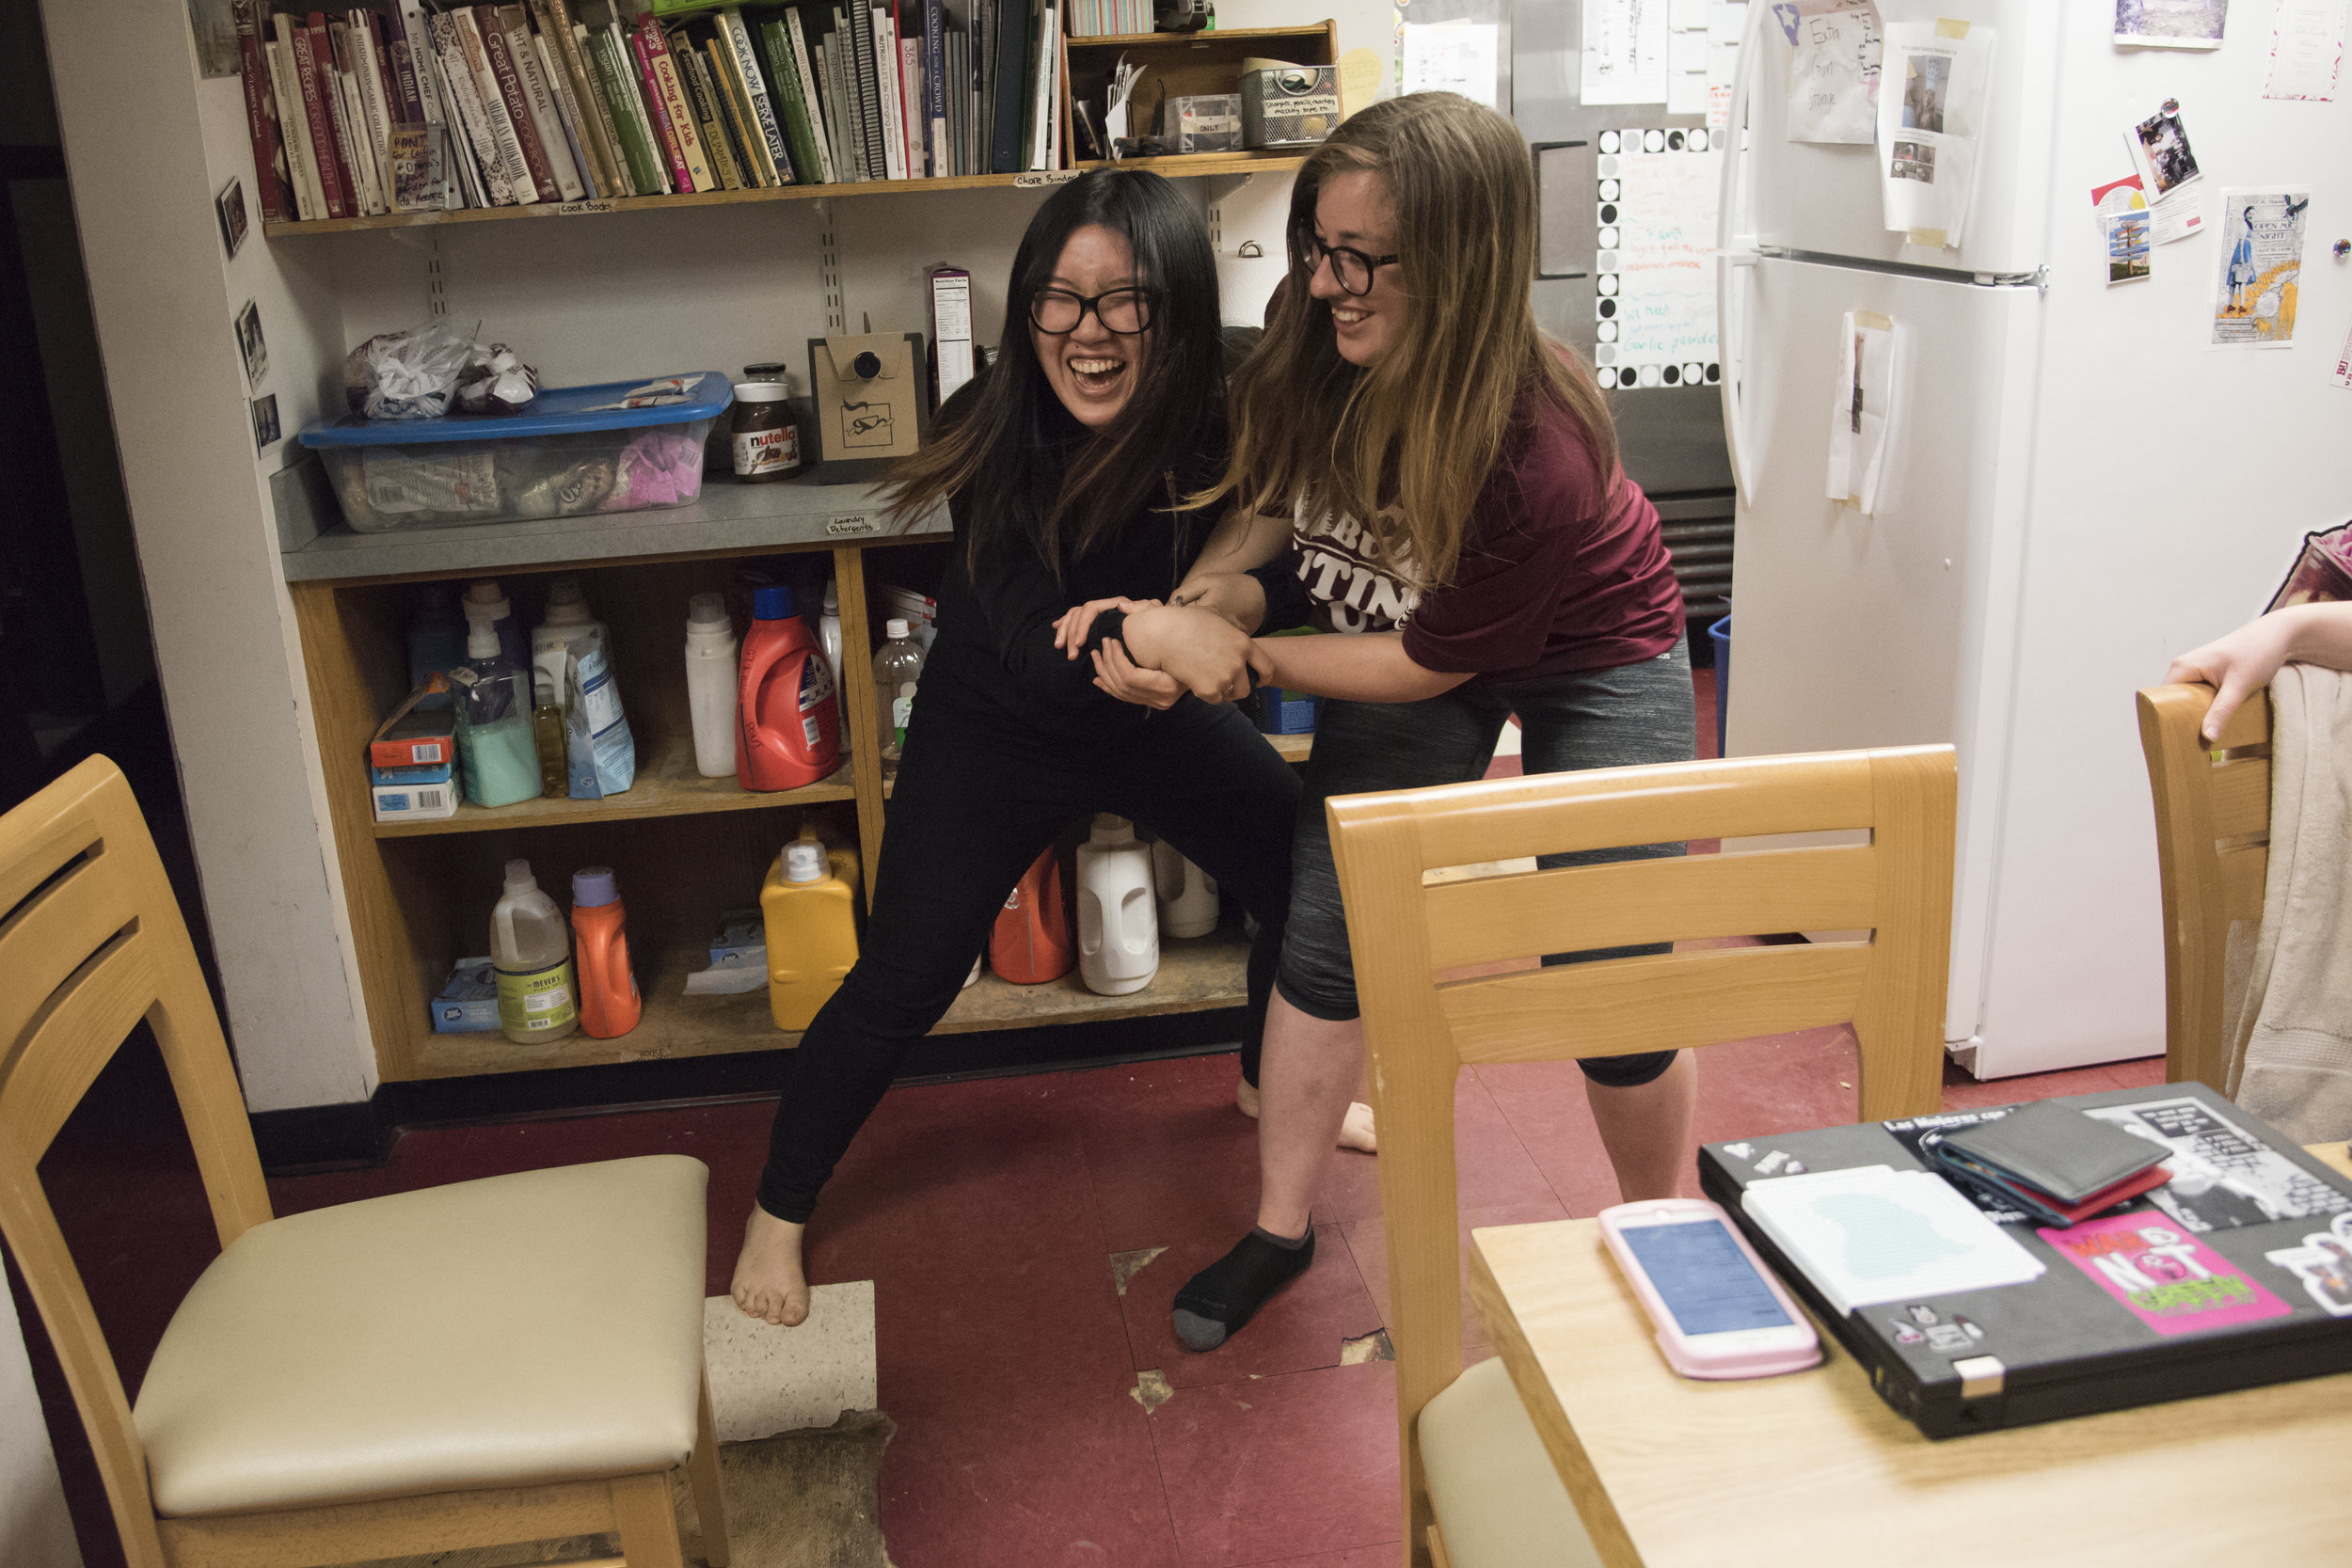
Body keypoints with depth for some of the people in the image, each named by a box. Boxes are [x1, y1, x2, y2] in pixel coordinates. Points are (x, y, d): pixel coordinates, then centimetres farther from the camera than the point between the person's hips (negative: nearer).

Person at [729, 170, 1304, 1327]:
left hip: (1158, 713, 3)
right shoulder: (998, 433, -29)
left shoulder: (1228, 424, -24)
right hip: (997, 724, -3)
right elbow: (1036, 651, -34)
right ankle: (778, 1211, 22)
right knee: (903, 983, -2)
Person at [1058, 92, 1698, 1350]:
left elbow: (1431, 662, -27)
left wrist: (1235, 655, -24)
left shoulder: (1536, 454, -39)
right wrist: (1191, 603, -23)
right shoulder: (1319, 362, -23)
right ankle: (1281, 1227, 21)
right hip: (1400, 640, 5)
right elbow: (1275, 505, -4)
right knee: (1325, 936, 3)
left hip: (1589, 663, -5)